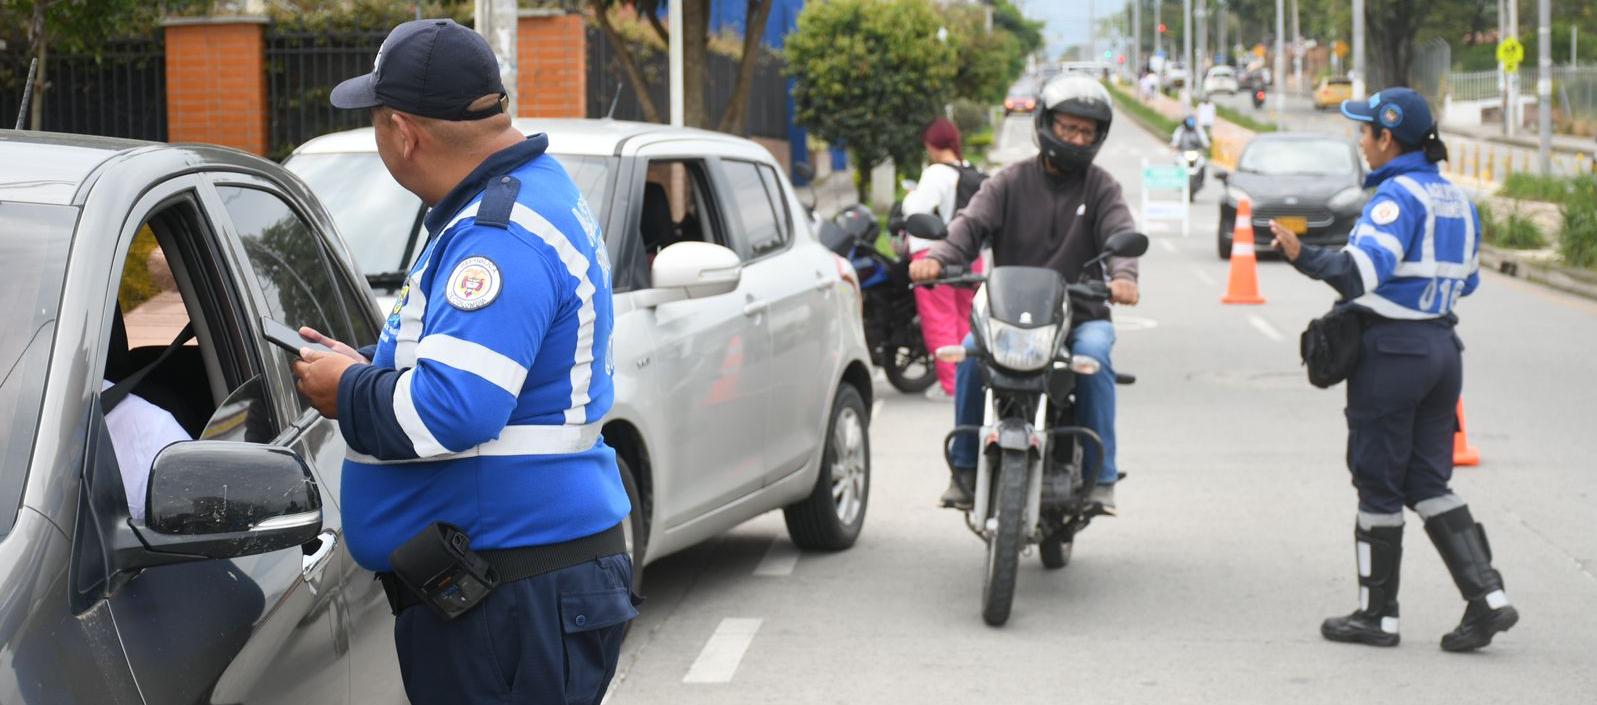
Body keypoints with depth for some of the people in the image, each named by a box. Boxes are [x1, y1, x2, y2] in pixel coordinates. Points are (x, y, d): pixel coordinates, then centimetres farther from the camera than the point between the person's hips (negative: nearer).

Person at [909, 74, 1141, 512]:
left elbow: (1120, 233, -9)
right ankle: (964, 467, -16)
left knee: (1094, 353, -32)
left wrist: (1123, 275, -33)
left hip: (1081, 315, 0)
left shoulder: (1100, 187, 9)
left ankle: (1100, 475, -24)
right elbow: (973, 222, -7)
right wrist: (938, 258, -29)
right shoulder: (1011, 182, 9)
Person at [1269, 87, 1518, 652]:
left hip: (1390, 349, -8)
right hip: (1442, 346, 8)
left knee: (1379, 486, 4)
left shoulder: (1397, 194, -15)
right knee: (1428, 483, 12)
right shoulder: (1456, 199, 11)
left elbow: (1365, 268, -28)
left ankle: (1377, 614, 13)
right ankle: (1488, 597, 0)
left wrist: (1304, 257, -33)